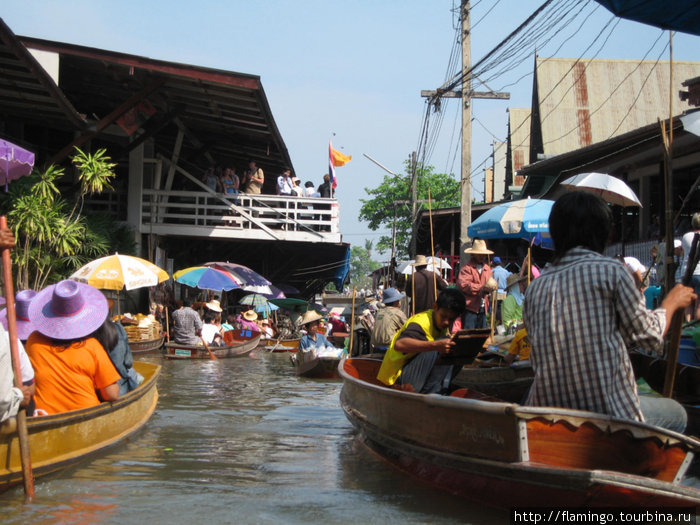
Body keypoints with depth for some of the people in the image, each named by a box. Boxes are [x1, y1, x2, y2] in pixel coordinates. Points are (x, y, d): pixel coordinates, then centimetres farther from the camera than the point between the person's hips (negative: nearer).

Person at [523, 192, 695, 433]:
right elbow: (649, 336, 0)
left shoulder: (536, 288, 6)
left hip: (547, 408, 5)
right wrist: (672, 302, 20)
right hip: (610, 409, -5)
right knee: (677, 414, 25)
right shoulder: (611, 270, -7)